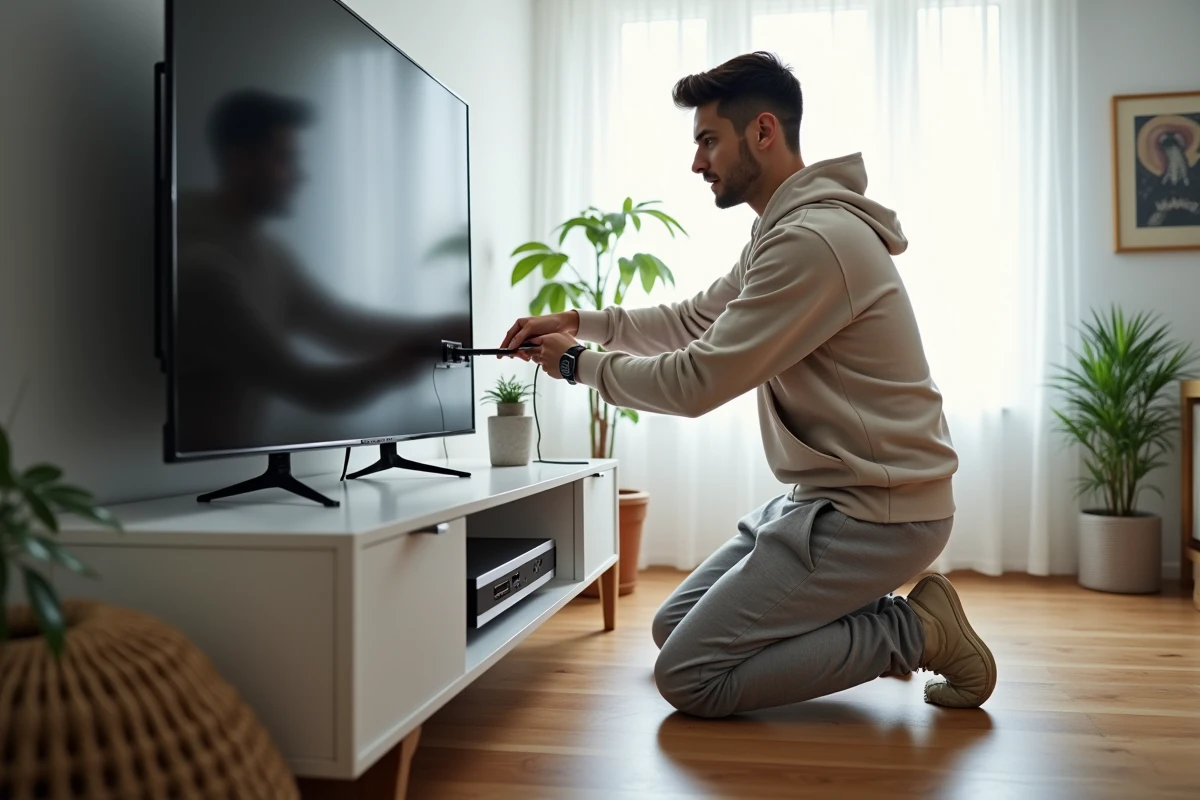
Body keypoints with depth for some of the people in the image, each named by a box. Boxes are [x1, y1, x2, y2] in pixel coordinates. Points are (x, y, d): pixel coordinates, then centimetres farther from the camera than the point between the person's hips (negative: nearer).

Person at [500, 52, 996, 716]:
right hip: (821, 496, 10)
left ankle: (913, 630, -2)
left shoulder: (813, 240, -22)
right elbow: (694, 319, 20)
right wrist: (577, 320, 10)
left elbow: (696, 383, -21)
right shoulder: (780, 231, 13)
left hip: (874, 512, -10)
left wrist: (580, 362, -5)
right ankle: (869, 625, 14)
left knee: (687, 679, -9)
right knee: (673, 626, 13)